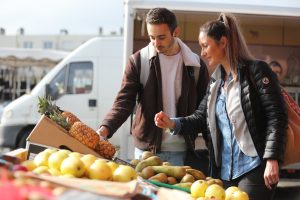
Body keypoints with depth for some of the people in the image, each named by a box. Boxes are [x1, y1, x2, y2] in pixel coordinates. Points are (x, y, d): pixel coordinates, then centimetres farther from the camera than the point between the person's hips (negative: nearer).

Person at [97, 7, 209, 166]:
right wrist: (105, 128, -25)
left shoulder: (195, 64, 2)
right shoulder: (138, 61, -2)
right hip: (146, 148, -1)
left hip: (181, 151, 1)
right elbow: (124, 101, -8)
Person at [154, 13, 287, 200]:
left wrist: (272, 160, -19)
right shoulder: (215, 80, 15)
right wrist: (173, 123, -2)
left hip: (255, 168, -7)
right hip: (224, 170, 7)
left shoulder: (256, 70, -7)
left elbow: (277, 116, -12)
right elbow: (201, 117, 16)